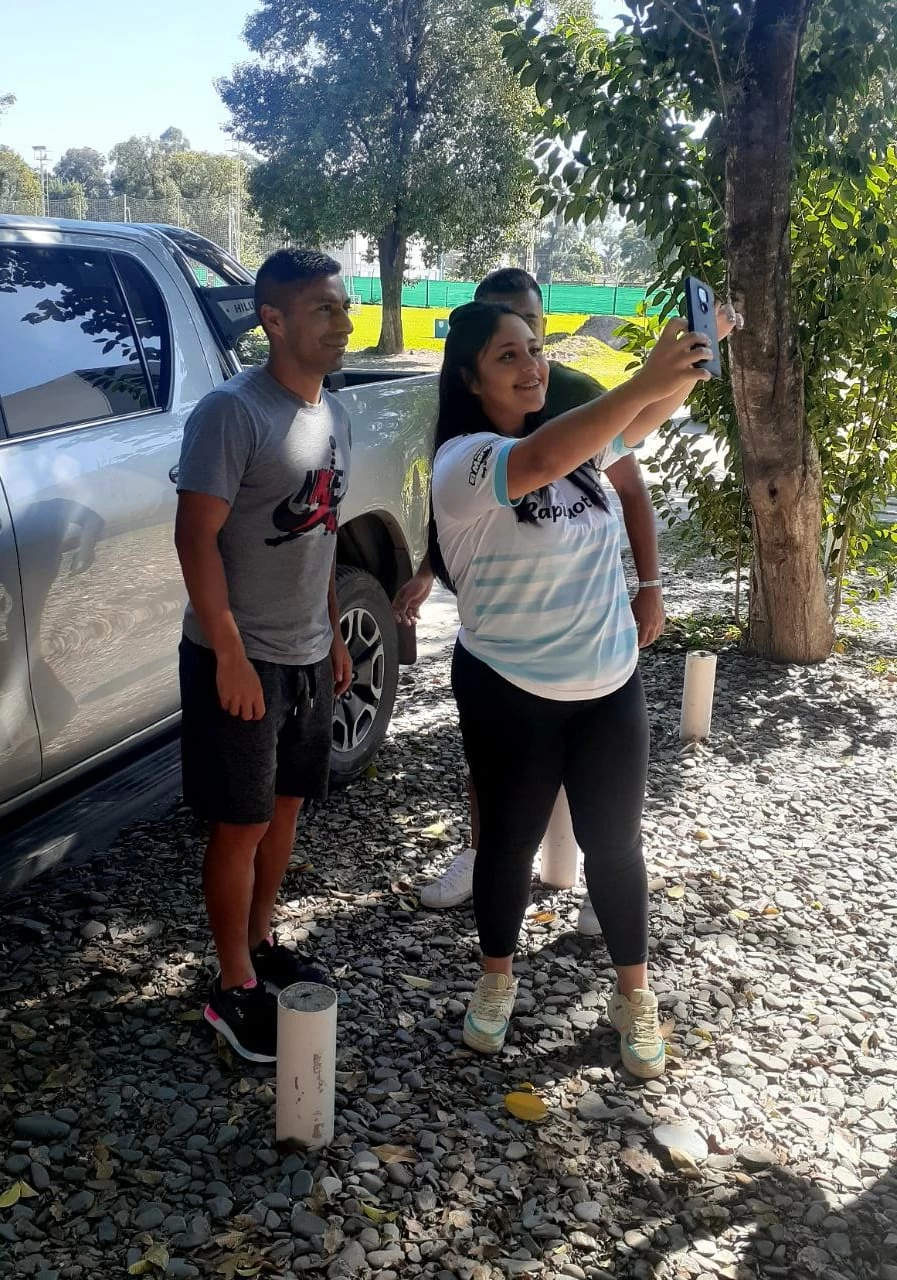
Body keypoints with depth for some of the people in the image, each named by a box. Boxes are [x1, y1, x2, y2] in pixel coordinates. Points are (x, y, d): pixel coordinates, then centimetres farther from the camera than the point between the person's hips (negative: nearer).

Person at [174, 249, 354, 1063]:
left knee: (285, 806, 17)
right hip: (242, 660, -7)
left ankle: (261, 943, 35)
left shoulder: (334, 416, 8)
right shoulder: (232, 412, -17)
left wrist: (334, 635, 16)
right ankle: (235, 989, 17)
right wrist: (230, 654, -21)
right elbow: (197, 536, -20)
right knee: (240, 826, 2)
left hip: (308, 657, 8)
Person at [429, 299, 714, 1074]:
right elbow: (538, 463, -38)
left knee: (614, 843, 15)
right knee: (510, 841, 14)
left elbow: (649, 416, 4)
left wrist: (694, 352, -16)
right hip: (511, 693, -5)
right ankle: (497, 979, 38)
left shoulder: (573, 439, 3)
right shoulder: (465, 461, -19)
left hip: (610, 685, 5)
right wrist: (645, 378, -45)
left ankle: (634, 995, 33)